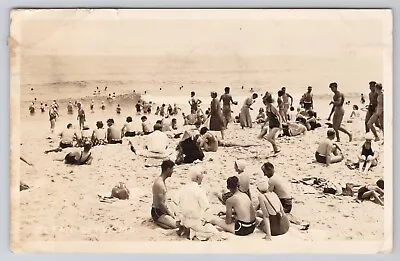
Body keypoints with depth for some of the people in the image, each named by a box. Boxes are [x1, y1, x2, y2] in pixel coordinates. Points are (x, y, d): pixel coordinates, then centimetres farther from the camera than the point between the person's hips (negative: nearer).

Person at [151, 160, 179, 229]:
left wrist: (168, 211, 10)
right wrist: (169, 213, -12)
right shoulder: (159, 183, -23)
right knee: (175, 225, -18)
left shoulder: (162, 181, 9)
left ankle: (159, 220, 11)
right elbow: (160, 203, -23)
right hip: (157, 212, -10)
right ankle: (157, 221, -4)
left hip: (162, 210, 10)